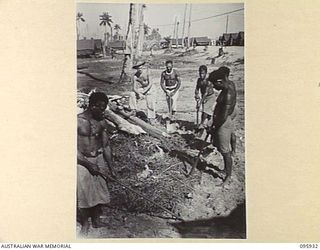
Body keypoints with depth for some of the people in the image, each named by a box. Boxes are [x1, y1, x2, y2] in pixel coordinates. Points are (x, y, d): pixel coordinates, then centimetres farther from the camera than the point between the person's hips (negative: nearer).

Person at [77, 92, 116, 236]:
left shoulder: (102, 122, 3)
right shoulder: (78, 121, -14)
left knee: (100, 191, 8)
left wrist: (111, 167, 8)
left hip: (98, 159, 5)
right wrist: (88, 164, -17)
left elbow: (106, 145, 9)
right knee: (83, 193, -3)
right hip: (81, 161, -5)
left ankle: (96, 220, 26)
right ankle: (85, 224, 15)